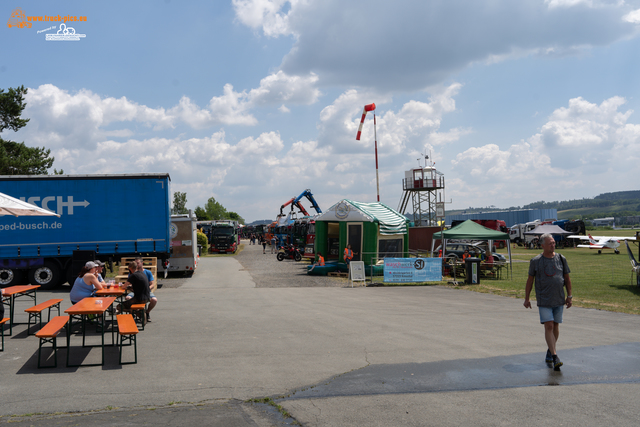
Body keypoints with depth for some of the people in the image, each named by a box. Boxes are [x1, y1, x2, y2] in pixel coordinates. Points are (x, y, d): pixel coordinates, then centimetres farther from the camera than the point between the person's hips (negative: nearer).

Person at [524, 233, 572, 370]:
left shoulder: (561, 259, 5)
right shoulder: (535, 261, -2)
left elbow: (567, 278, 13)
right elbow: (530, 280, 4)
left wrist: (569, 296, 9)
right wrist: (526, 299, 5)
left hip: (559, 299, 3)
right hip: (544, 300, -3)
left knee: (555, 326, 10)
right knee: (549, 326, -11)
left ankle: (550, 351, 29)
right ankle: (555, 357, -12)